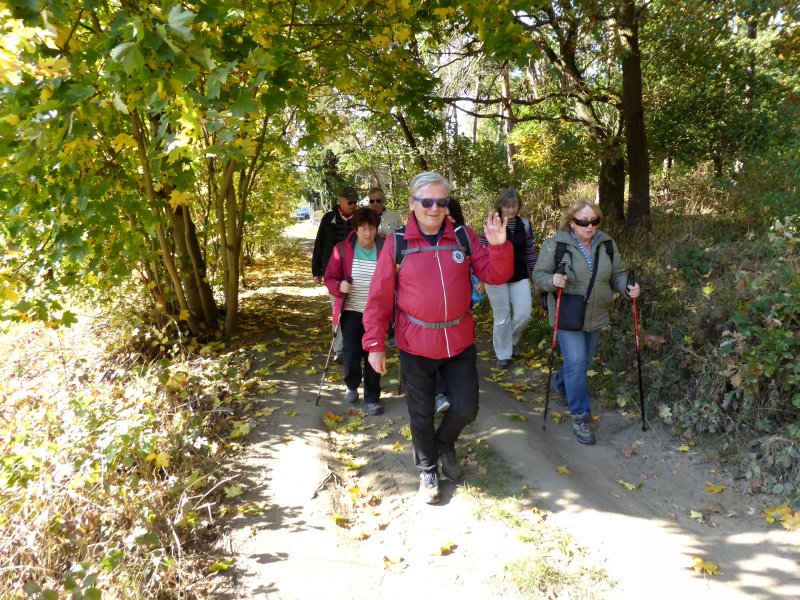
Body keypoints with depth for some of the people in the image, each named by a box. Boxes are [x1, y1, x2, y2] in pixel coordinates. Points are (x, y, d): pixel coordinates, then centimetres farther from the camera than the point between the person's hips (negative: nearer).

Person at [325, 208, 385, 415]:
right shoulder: (343, 249, -7)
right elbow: (329, 278, 0)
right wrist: (339, 286, -22)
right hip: (351, 310, 0)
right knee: (350, 355, -3)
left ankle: (372, 398, 21)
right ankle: (352, 387, 28)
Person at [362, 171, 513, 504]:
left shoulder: (464, 237, -1)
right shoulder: (397, 243, -7)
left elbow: (495, 275, -1)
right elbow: (380, 297, -5)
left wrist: (498, 245, -20)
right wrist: (375, 343, -6)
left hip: (460, 341, 2)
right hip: (416, 344, -2)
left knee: (466, 408, 7)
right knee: (421, 416, 13)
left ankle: (445, 443, 42)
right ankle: (428, 471, 38)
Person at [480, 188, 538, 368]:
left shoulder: (525, 225, 2)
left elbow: (530, 252, 8)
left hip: (520, 277, 3)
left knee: (524, 315, 0)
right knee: (502, 318, 4)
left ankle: (512, 341, 30)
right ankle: (503, 354, 21)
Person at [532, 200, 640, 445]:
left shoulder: (606, 244, 1)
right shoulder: (556, 244, -12)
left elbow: (617, 274, 8)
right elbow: (539, 274, -7)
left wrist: (628, 287, -13)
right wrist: (552, 280, -29)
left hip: (595, 316, 5)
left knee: (582, 361, 18)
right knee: (576, 363, -11)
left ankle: (560, 384, 49)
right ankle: (580, 418, 1)